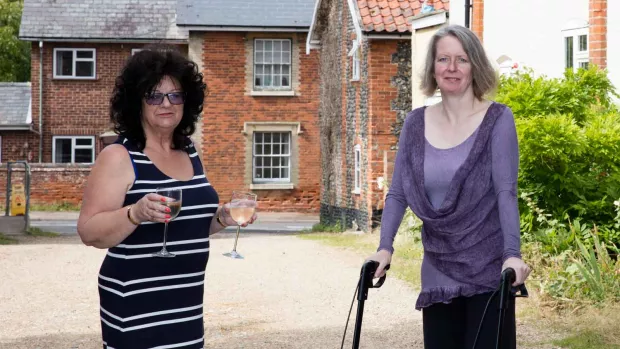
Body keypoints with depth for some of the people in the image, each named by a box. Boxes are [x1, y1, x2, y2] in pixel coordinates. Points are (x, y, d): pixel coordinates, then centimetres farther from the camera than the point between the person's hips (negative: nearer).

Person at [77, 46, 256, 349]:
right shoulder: (119, 156, -10)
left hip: (187, 304, 6)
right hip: (135, 307, -6)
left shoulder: (190, 153, 10)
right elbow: (89, 232, -14)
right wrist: (135, 213, -29)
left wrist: (221, 218, 3)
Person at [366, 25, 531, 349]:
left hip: (488, 269, -4)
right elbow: (398, 193, 5)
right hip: (438, 271, 4)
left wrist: (512, 254, -26)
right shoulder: (415, 123, 3)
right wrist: (385, 248, -8)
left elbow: (506, 192, -15)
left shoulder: (497, 119, -7)